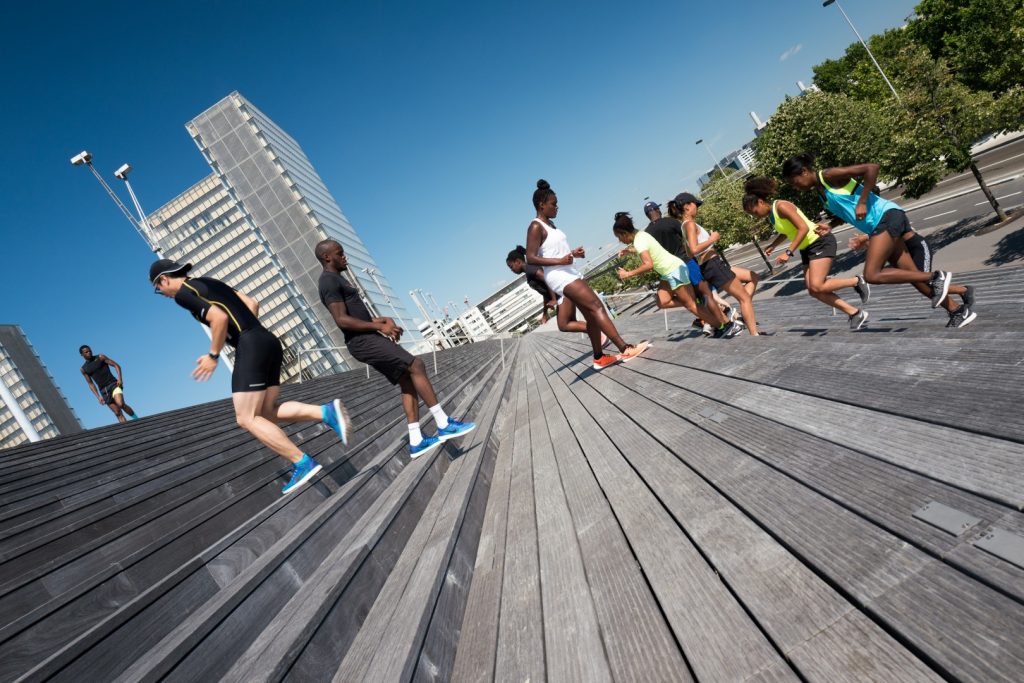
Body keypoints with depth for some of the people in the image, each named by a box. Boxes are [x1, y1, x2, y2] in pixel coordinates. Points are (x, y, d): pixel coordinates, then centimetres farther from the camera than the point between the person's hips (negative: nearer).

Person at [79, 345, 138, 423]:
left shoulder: (100, 357, 2)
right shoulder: (84, 369, 9)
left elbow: (117, 366, 0)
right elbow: (91, 384, 11)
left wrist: (120, 378, -17)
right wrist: (98, 397, 0)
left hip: (113, 384, -3)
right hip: (103, 391, 3)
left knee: (121, 404, -26)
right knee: (118, 413, -4)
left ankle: (137, 420, -8)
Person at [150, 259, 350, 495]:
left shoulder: (183, 293, -2)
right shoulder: (209, 282, 24)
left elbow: (219, 318, -15)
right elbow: (252, 304, 23)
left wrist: (213, 356, -5)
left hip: (251, 347, -9)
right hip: (268, 341, 9)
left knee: (247, 419, -3)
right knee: (267, 413, 9)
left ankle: (303, 463, -8)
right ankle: (327, 411, -9)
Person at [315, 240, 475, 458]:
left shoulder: (336, 280, 23)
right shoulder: (329, 282, -10)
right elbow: (342, 320, -20)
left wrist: (383, 320, 9)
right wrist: (380, 326, -18)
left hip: (368, 338, 10)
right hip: (363, 341, -10)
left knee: (407, 381, 4)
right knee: (416, 365, -16)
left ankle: (415, 442, 2)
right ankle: (444, 424, -13)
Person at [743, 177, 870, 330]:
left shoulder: (781, 206, -20)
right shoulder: (770, 214, 7)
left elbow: (803, 228, -26)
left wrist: (788, 252, -28)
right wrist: (772, 246, 7)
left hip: (821, 242, -9)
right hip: (807, 248, 9)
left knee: (817, 286, -20)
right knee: (813, 291, 1)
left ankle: (857, 281, 2)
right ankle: (855, 313, 9)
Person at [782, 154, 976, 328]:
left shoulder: (829, 176, -12)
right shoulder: (819, 191, 15)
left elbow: (872, 168, -20)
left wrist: (862, 203, -20)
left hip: (886, 216, -9)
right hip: (878, 225, 9)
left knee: (872, 275, -16)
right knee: (912, 274, 8)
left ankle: (935, 277, -7)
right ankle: (958, 311, 14)